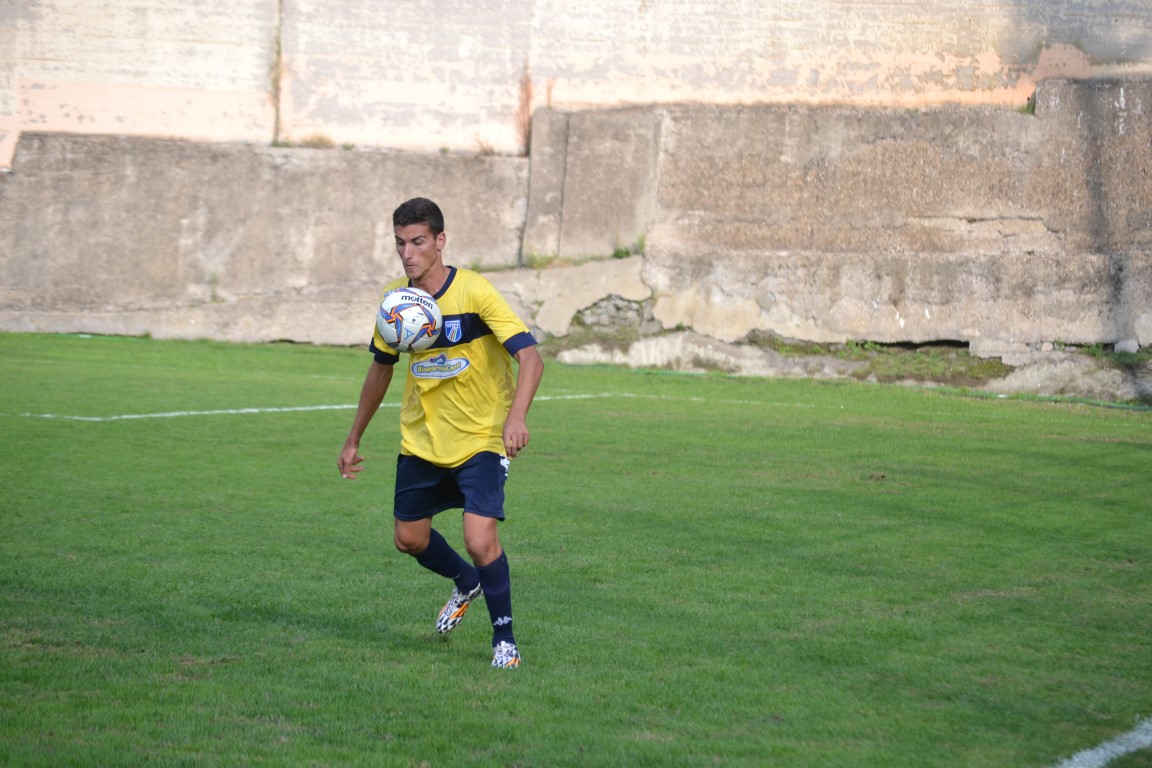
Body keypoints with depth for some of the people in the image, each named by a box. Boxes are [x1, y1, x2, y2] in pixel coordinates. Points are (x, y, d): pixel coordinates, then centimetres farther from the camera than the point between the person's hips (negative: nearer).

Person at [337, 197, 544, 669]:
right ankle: (466, 584, 44)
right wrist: (354, 439, 17)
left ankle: (504, 638, 3)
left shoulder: (474, 291, -20)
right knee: (409, 538, 13)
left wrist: (516, 416, -43)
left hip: (480, 439, -6)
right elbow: (381, 368, 13)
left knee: (480, 539, -19)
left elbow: (530, 356, -26)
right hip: (421, 440, 6)